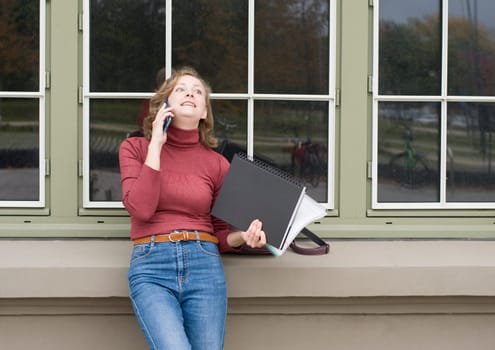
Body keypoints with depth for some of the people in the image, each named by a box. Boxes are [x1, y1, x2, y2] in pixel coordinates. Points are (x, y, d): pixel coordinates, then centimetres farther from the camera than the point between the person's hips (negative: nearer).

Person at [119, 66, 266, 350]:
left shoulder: (217, 163, 11)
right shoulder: (135, 148, 8)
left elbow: (220, 233, 14)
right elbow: (141, 209, -8)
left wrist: (243, 236, -9)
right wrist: (156, 145, -4)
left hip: (204, 265, 3)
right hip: (151, 266, -2)